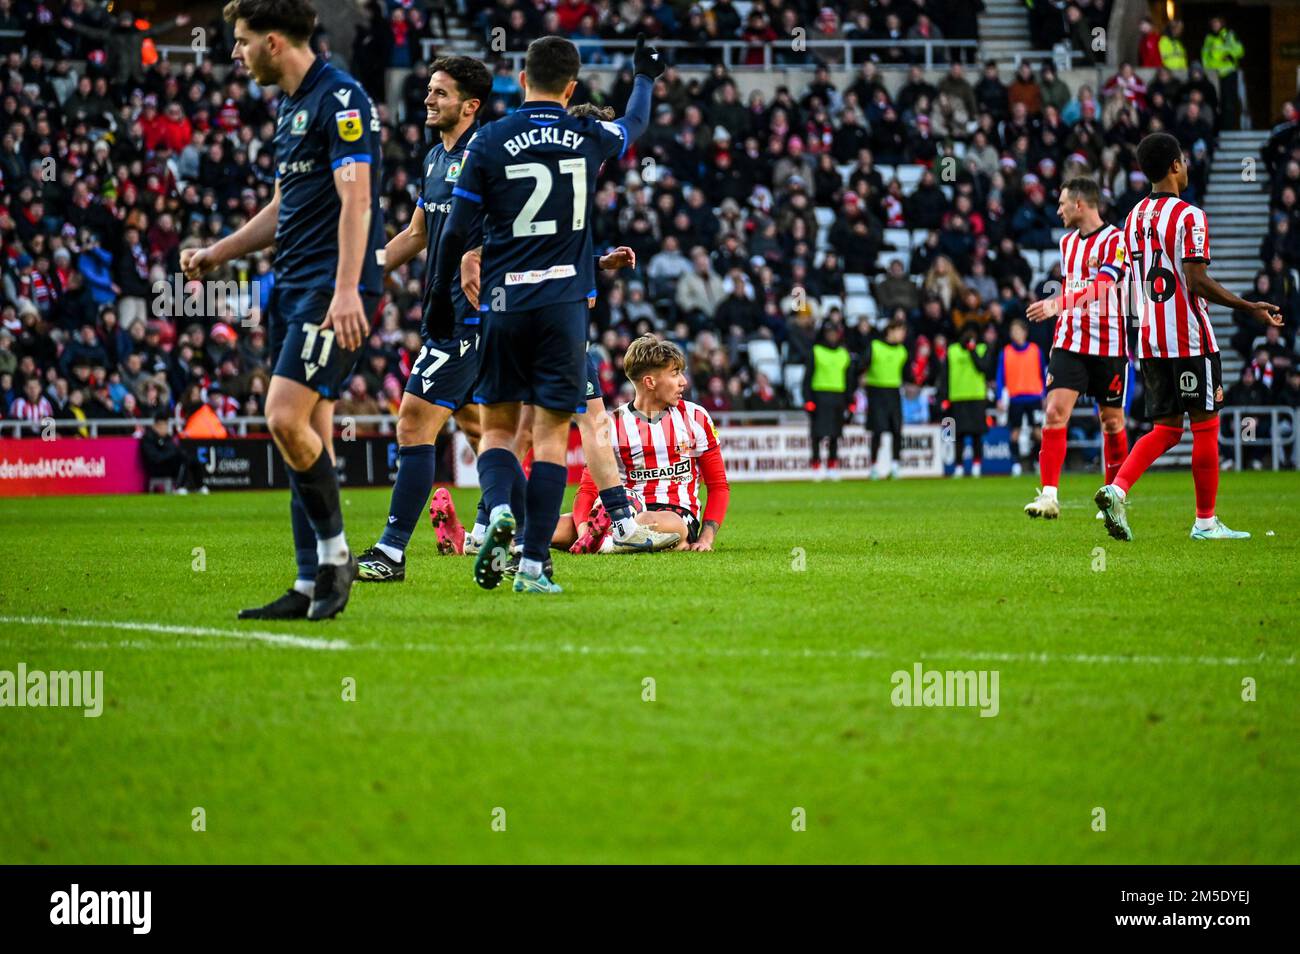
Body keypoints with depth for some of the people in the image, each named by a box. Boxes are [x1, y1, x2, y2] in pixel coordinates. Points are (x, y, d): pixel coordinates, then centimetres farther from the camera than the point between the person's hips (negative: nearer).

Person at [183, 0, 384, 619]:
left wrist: (346, 289, -27)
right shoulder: (290, 108, 18)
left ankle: (334, 553, -4)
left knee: (286, 418, -18)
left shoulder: (339, 98, -11)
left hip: (332, 288, -10)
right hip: (292, 288, 10)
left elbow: (355, 198, -19)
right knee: (308, 434, 7)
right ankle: (312, 586, 8)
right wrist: (218, 253, 24)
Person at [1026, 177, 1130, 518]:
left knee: (1112, 421, 6)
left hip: (1109, 346, -5)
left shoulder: (1115, 241, -11)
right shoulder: (1067, 241, 13)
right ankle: (1049, 495, -17)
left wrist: (1057, 304, -35)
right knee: (1055, 411, -12)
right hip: (1070, 344, 5)